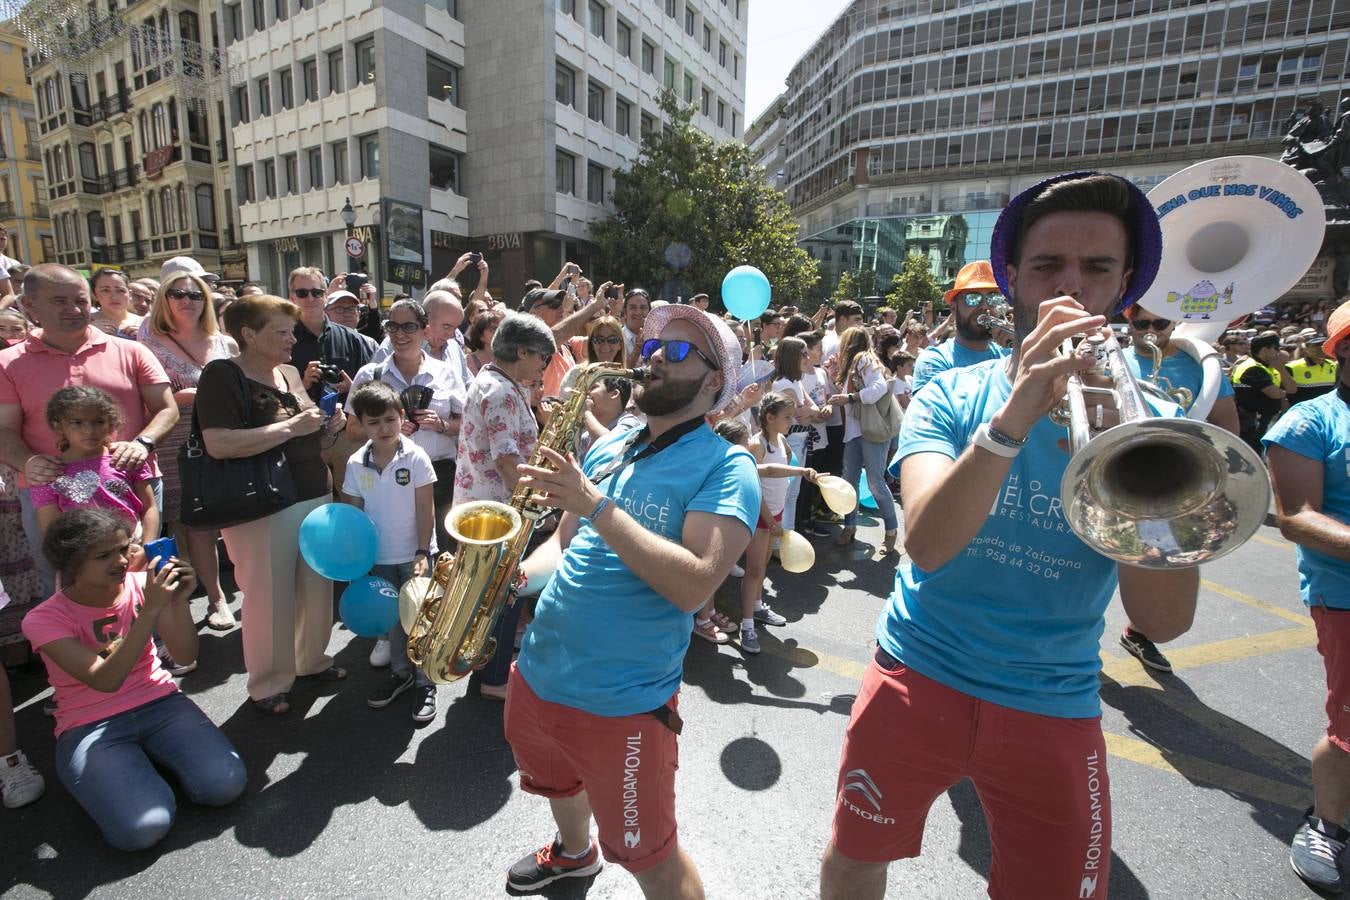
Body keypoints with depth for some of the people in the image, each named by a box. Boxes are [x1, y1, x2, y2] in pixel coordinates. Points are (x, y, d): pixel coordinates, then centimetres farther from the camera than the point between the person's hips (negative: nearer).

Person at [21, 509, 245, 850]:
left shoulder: (141, 585, -5)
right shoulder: (44, 619, -11)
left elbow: (186, 656, -9)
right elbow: (105, 681, -26)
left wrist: (179, 602, -26)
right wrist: (150, 611, -35)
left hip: (159, 704, 2)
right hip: (89, 727, -2)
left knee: (225, 785, -20)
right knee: (142, 829, -24)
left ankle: (150, 755, 7)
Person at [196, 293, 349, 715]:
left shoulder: (290, 373, 10)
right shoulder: (223, 375, -12)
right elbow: (218, 444, -25)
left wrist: (329, 424, 1)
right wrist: (291, 427, -23)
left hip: (316, 497, 7)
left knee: (317, 587, 16)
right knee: (269, 598, 6)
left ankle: (312, 658, 37)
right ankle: (268, 683, 26)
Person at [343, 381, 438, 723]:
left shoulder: (416, 457, -13)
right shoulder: (356, 464, -3)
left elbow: (426, 508, -13)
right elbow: (353, 512, 3)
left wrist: (422, 552, -17)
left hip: (414, 555, -4)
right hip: (378, 557, 4)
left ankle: (426, 683, 20)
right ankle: (401, 672, 39)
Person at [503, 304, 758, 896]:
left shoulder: (726, 467, -16)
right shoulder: (608, 447, 6)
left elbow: (694, 584, -28)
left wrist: (595, 504, -29)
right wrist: (516, 573, -8)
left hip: (622, 702, -7)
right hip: (537, 673, 8)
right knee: (558, 787, 34)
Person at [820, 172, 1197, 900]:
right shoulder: (951, 396, -7)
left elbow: (1166, 614, -15)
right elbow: (926, 542, -23)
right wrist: (1013, 417, -33)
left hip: (1052, 710, 1)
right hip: (917, 681, 0)